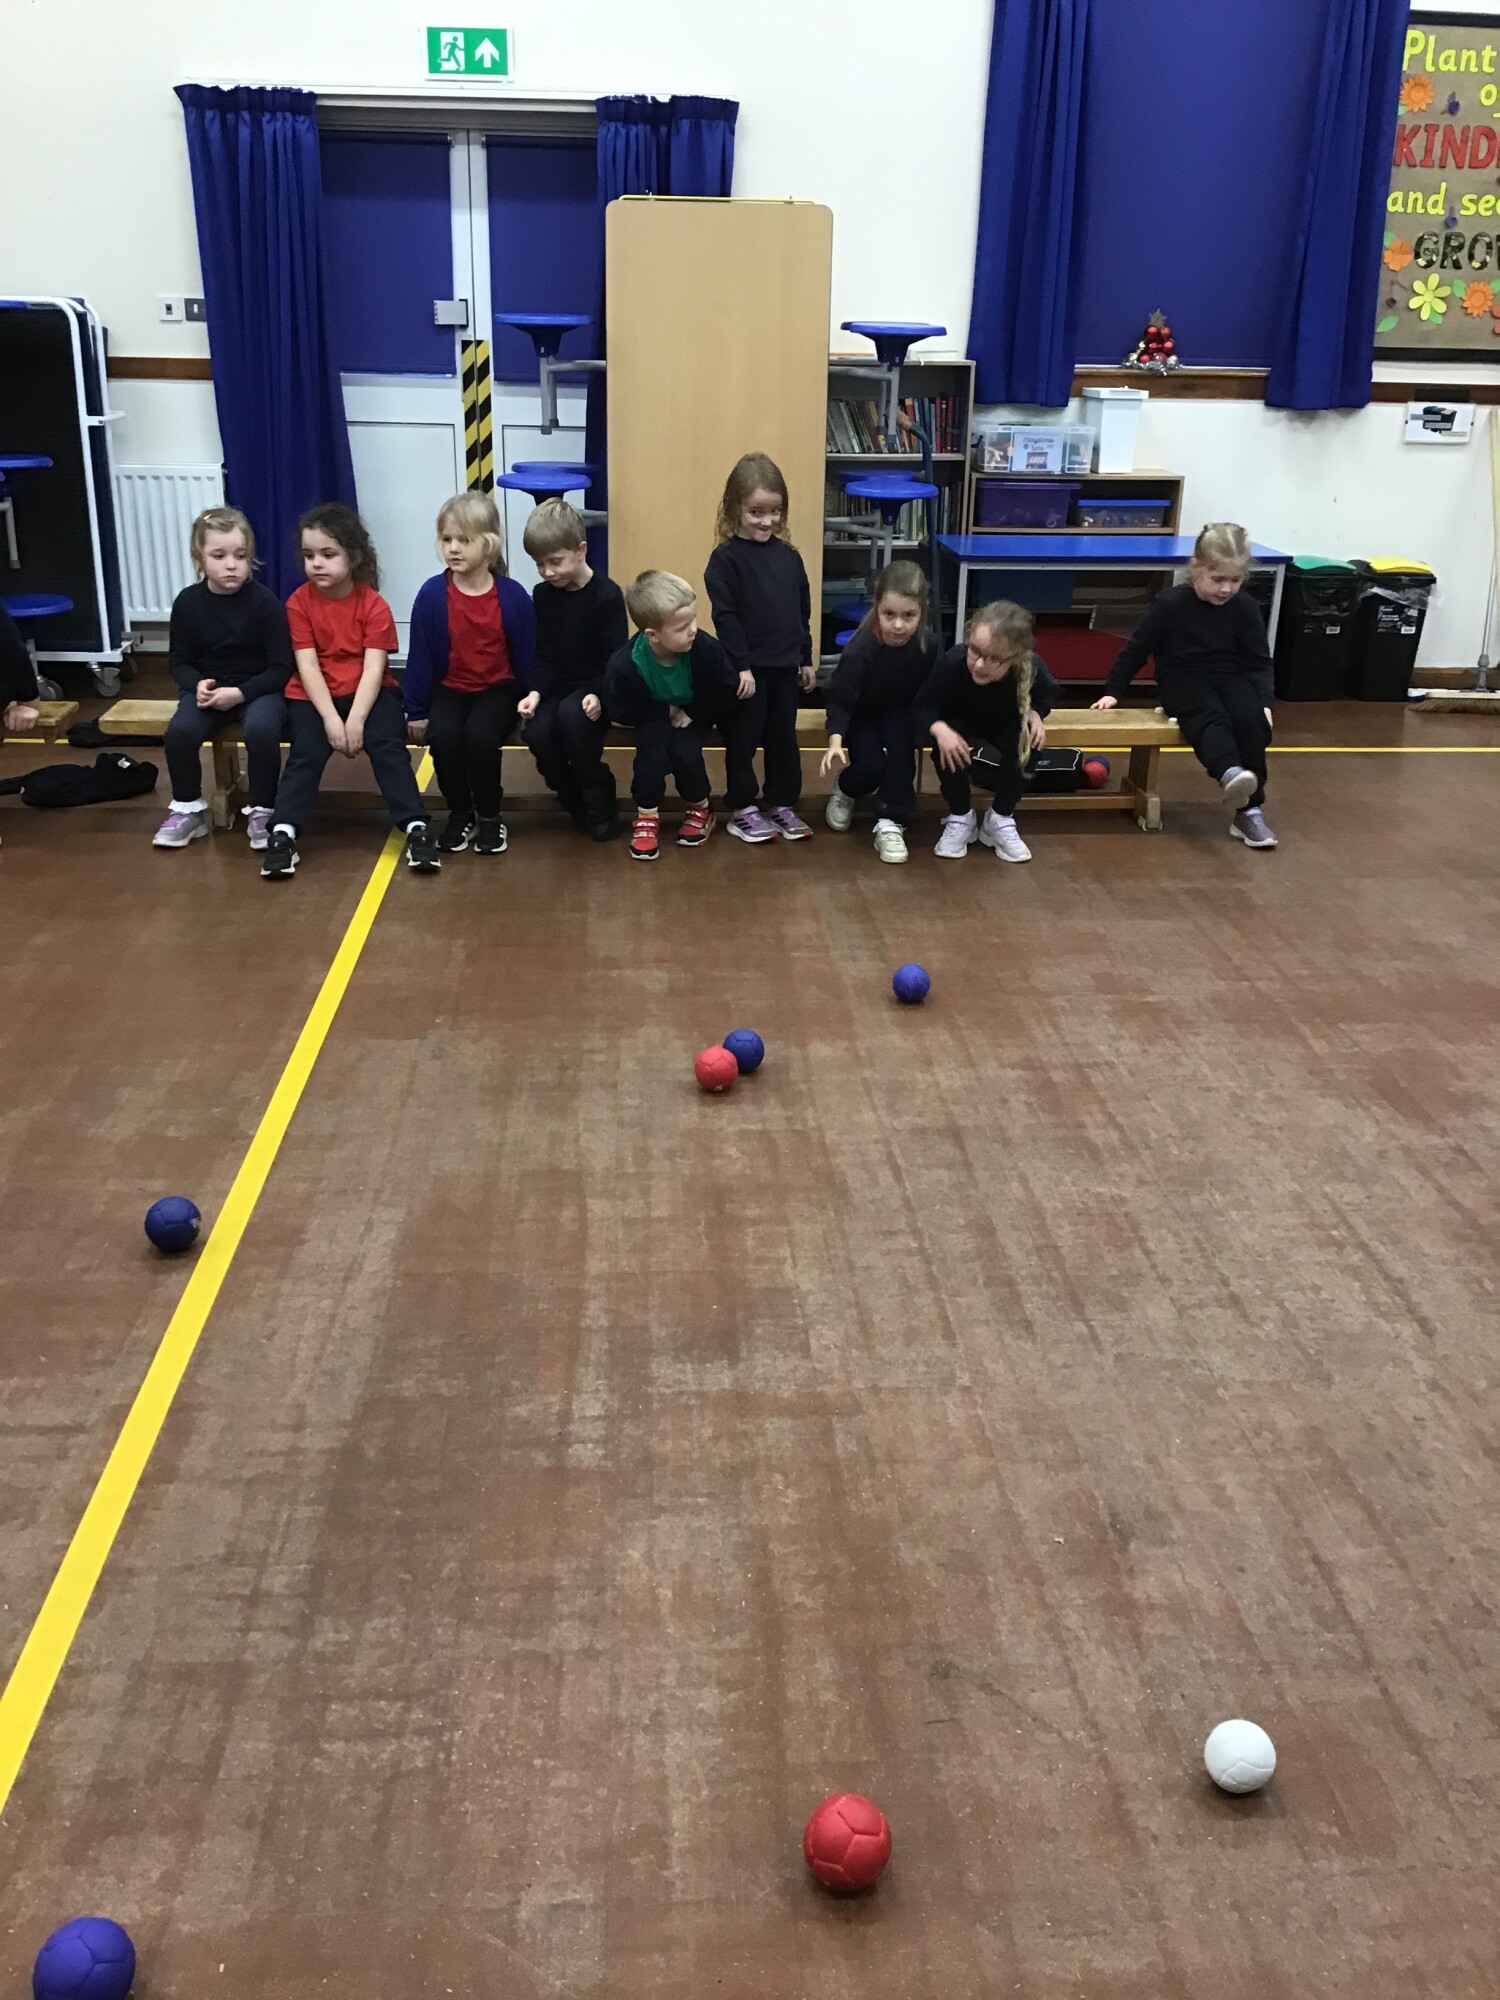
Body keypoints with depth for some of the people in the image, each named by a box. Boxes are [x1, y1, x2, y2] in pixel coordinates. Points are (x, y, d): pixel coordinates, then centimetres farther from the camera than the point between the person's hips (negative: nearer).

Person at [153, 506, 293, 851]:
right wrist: (197, 685, -17)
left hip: (259, 688, -3)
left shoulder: (264, 601, -11)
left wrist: (240, 693, -21)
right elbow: (178, 661, 5)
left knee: (261, 728, -34)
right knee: (180, 730, -26)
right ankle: (188, 809, -2)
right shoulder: (188, 602, -3)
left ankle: (261, 811, -12)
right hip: (207, 688, 3)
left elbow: (282, 667, -10)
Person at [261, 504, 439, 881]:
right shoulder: (299, 602, -3)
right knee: (306, 751, -21)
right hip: (315, 695, 1)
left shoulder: (374, 605, -7)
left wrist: (356, 720, -27)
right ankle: (282, 833, -23)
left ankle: (416, 827, -25)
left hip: (368, 692, -1)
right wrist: (331, 718, -23)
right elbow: (307, 665, -10)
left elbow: (374, 668, -15)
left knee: (388, 744, -23)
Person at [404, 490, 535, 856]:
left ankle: (489, 816, -5)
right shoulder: (431, 594, -10)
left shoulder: (513, 595, -9)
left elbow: (526, 657, -1)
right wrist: (416, 711, -2)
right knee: (443, 735, -28)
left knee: (480, 733, -30)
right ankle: (460, 814, 0)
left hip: (499, 689, -1)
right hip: (449, 689, 1)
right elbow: (420, 656, -4)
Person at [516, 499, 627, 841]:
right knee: (535, 731, -27)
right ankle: (575, 798, 1)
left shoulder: (606, 595, -10)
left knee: (571, 715, -37)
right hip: (557, 686, 4)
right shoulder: (542, 595, 5)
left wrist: (599, 695, -29)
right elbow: (544, 654, 5)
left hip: (594, 687, -4)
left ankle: (600, 807, -17)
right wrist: (535, 692, -13)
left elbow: (616, 656, -12)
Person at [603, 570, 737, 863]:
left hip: (693, 714, 1)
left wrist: (692, 712, -19)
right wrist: (667, 711, -20)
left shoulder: (705, 648, -30)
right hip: (653, 716, 0)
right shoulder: (624, 665, -33)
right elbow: (620, 712, -19)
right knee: (652, 749, -28)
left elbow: (726, 691, -14)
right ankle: (647, 815, -4)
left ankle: (700, 809, 6)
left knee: (685, 752, -24)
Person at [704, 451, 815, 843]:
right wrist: (741, 665, -17)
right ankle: (742, 810, 15)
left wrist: (806, 658, 13)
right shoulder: (726, 558, -10)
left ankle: (783, 805, 24)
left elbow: (803, 611, 13)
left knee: (783, 737, 13)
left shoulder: (789, 556, 7)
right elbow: (725, 617, -13)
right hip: (748, 668, -5)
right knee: (743, 740, 5)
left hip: (785, 665, 5)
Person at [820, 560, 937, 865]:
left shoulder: (928, 642, -22)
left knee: (901, 747, -28)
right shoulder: (860, 648, -31)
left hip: (900, 713, 2)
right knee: (871, 766, -22)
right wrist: (836, 741, -41)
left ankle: (890, 823, -17)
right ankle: (844, 790, 14)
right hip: (860, 715, -2)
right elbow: (840, 700, -27)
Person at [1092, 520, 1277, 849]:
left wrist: (1264, 702, -12)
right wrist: (1112, 691, -1)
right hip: (1183, 679, -3)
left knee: (1252, 722, -27)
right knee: (1211, 719, -35)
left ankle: (1249, 811, -22)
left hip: (1229, 678, 3)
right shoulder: (1171, 603, -10)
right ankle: (1229, 774, -66)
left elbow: (1259, 662, 3)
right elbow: (1136, 649, -2)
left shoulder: (1246, 608, -1)